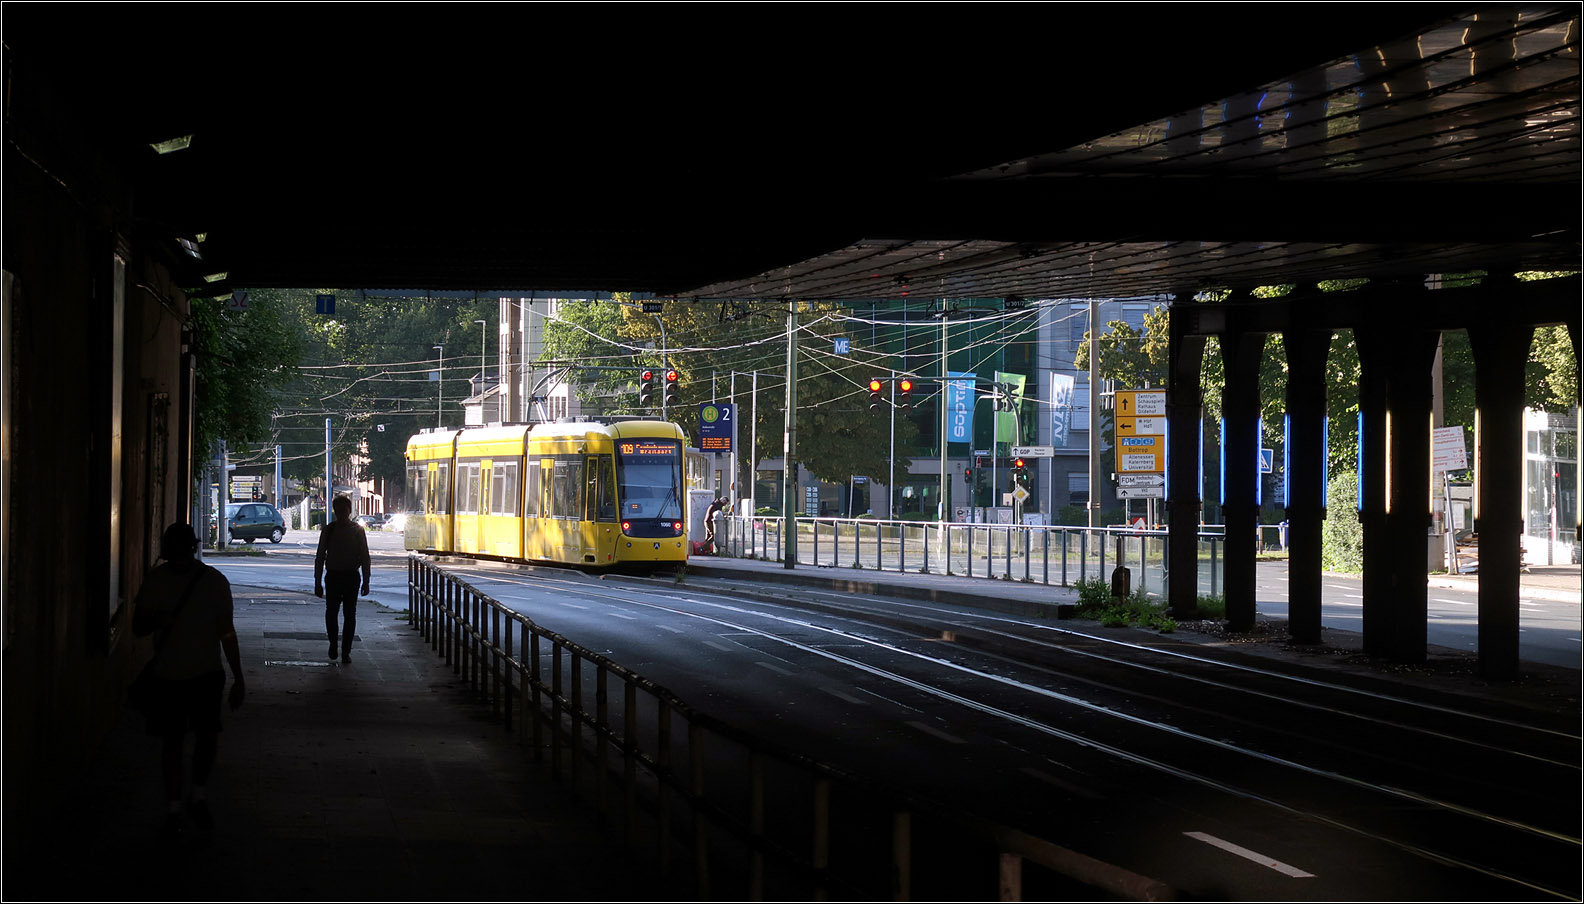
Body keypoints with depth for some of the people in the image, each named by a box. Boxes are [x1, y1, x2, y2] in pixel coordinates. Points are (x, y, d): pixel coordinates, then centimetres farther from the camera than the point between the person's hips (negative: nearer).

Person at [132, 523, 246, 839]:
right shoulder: (155, 581, -2)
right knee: (172, 741, 4)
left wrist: (238, 679, 0)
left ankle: (200, 798, 20)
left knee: (208, 735, -3)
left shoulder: (214, 581, -4)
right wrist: (155, 621, -21)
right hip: (168, 674, 0)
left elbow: (226, 633, 1)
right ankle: (173, 810, 15)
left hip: (206, 673, 0)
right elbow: (138, 627, 4)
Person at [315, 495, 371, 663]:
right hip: (333, 576, 1)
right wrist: (318, 582, 2)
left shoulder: (358, 530, 1)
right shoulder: (328, 530, 3)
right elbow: (320, 557, 5)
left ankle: (346, 651, 9)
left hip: (351, 576, 0)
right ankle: (333, 644, 22)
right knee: (331, 612, -2)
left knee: (350, 614, 1)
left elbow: (364, 556, 3)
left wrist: (366, 581, -2)